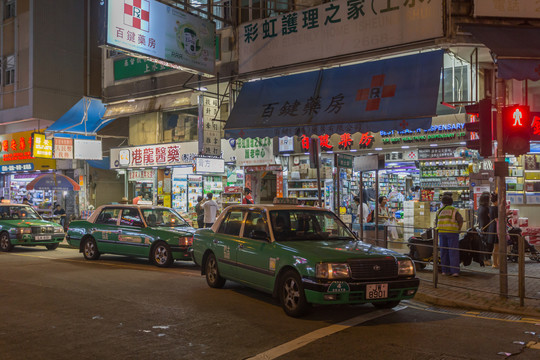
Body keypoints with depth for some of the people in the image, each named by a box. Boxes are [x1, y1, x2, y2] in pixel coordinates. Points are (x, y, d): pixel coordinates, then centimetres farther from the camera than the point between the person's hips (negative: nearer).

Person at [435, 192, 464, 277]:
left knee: (444, 251, 9)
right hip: (452, 232, -4)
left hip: (441, 233, 4)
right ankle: (455, 271, -8)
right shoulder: (454, 210, -1)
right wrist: (458, 230, 5)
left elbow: (436, 223, 14)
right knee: (453, 252, -3)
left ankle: (445, 270, 9)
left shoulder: (439, 211, 11)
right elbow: (460, 221, -7)